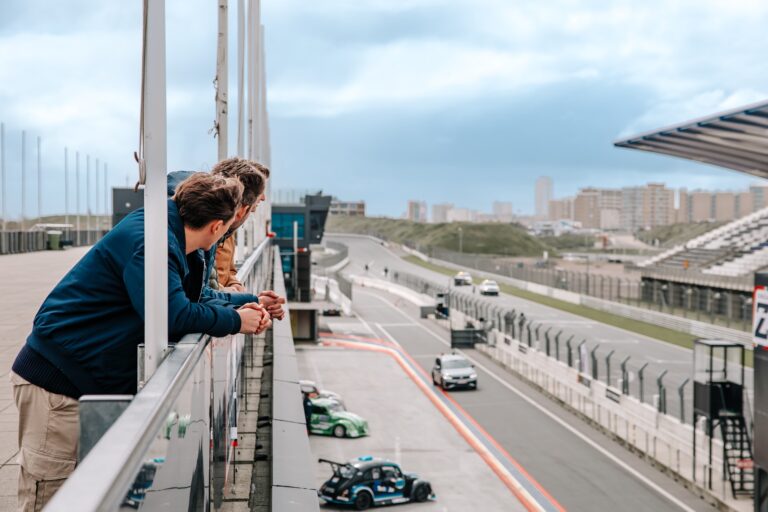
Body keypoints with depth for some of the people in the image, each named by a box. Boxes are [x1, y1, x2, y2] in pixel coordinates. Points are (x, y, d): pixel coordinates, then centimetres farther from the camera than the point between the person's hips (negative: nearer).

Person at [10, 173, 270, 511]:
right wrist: (234, 320, -14)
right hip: (57, 380, -10)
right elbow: (173, 315, -28)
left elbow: (192, 299, 23)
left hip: (93, 379, 10)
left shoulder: (176, 244, 9)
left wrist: (244, 306, 10)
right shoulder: (148, 240, -22)